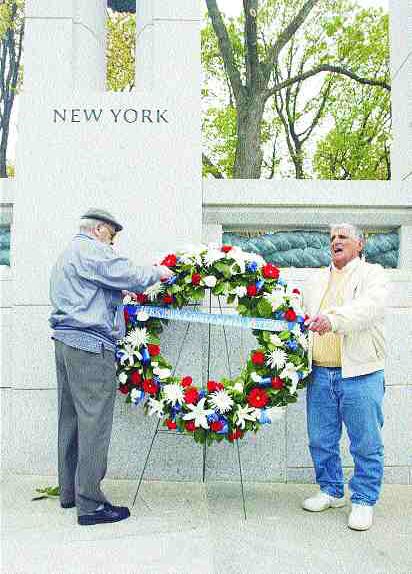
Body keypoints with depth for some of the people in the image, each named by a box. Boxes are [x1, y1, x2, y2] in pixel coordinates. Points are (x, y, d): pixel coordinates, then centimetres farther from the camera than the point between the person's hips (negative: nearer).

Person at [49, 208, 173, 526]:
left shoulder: (67, 256, 24)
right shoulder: (91, 251, -9)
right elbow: (130, 276, -14)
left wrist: (117, 295, 21)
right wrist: (158, 272, 2)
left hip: (65, 342, 11)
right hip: (91, 346, -11)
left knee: (71, 419, 15)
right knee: (94, 422, -7)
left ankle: (70, 491, 25)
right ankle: (91, 504, -2)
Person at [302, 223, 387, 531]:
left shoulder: (372, 274, 1)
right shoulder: (317, 281, 19)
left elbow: (370, 307, -20)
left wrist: (334, 319, -37)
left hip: (360, 374, -5)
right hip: (321, 373, 5)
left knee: (366, 443, 3)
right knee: (321, 439, 13)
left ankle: (364, 501, 19)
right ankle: (331, 491, 31)